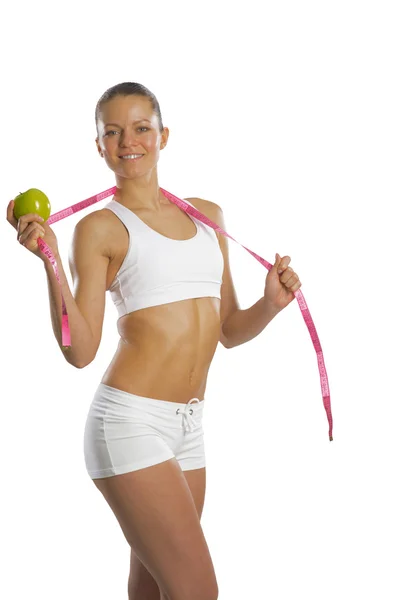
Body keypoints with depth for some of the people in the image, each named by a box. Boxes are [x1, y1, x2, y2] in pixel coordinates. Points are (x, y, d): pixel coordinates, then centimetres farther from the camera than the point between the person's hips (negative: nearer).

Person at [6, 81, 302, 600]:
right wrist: (49, 261, -20)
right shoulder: (101, 228, -3)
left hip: (188, 424, 6)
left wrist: (271, 304, -1)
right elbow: (80, 351, -11)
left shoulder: (208, 215, 14)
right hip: (130, 421, -6)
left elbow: (229, 330, 18)